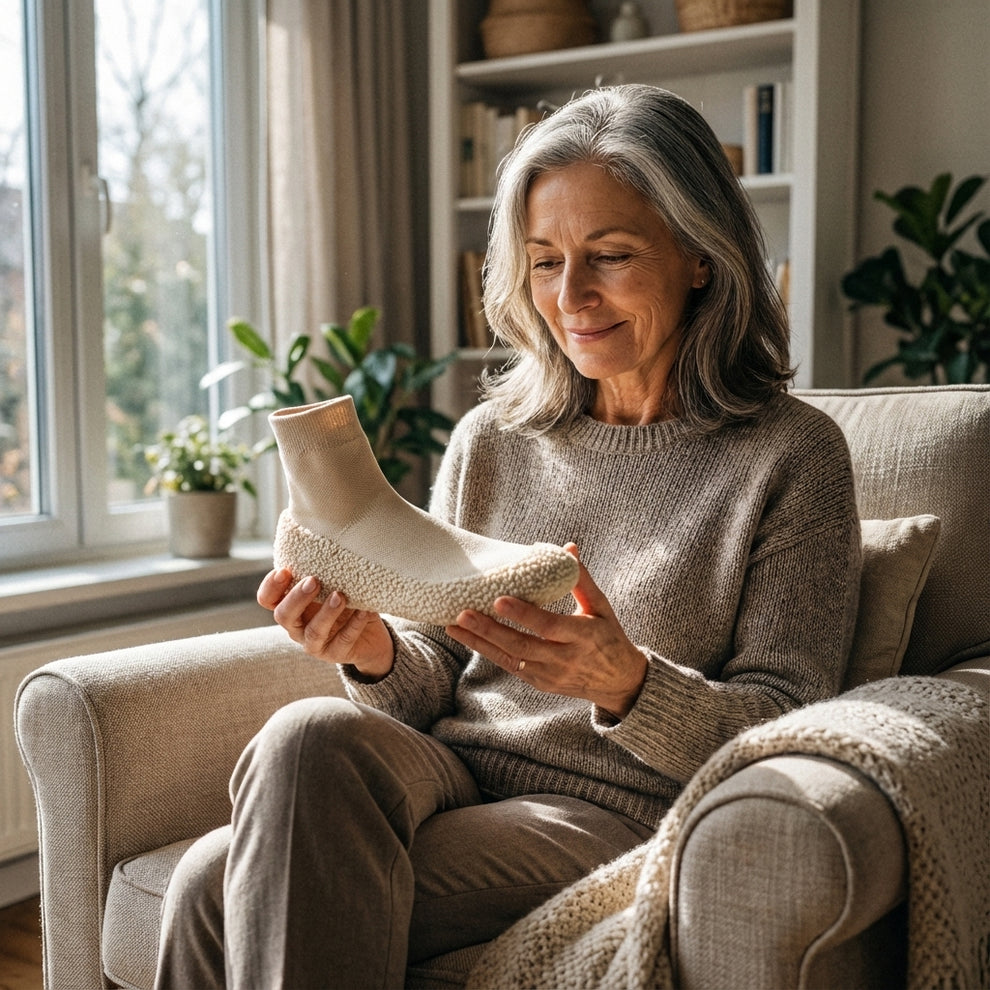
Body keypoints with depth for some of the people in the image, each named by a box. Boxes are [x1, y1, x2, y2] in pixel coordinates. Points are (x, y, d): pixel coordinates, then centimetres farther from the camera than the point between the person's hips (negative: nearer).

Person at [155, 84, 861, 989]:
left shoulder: (791, 457, -1)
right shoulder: (490, 441, 12)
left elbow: (786, 733, -4)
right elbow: (436, 680, 14)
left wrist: (625, 684, -22)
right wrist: (377, 650, -10)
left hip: (611, 816, -4)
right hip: (446, 775, 5)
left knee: (233, 895, -27)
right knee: (312, 734, -31)